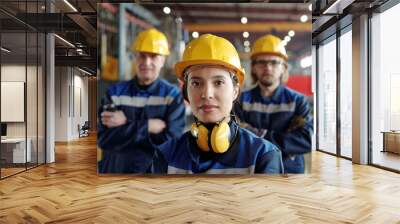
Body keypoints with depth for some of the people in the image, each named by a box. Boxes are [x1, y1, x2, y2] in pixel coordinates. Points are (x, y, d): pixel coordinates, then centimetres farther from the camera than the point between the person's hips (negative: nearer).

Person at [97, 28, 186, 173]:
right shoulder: (115, 92, -1)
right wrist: (147, 126, -19)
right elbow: (104, 139, -12)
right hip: (114, 168, 2)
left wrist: (127, 123, -15)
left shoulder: (173, 95, -6)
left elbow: (171, 141, -17)